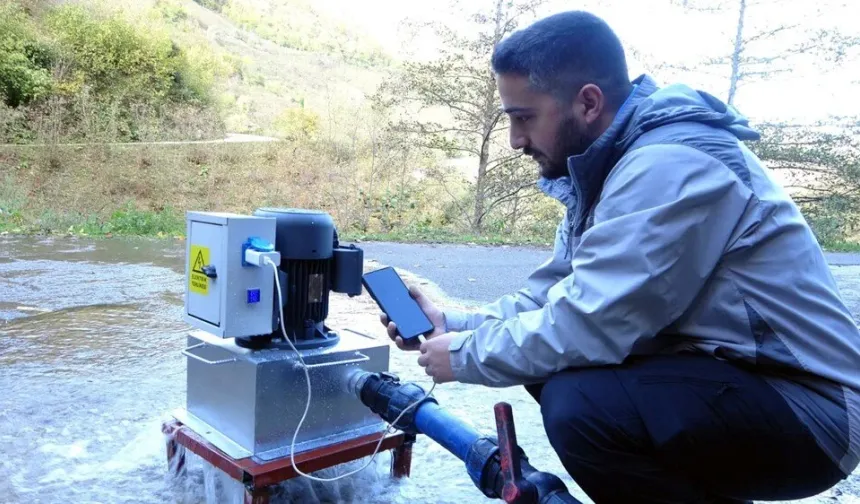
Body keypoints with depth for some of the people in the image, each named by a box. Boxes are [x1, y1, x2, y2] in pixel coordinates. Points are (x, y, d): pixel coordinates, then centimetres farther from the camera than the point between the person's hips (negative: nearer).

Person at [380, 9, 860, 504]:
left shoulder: (671, 167, -24)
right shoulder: (610, 165, 7)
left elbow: (587, 324, -28)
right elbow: (559, 294, 11)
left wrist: (464, 356, -13)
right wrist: (454, 323, 4)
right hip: (725, 376, 10)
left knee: (578, 405, -29)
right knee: (548, 363, 6)